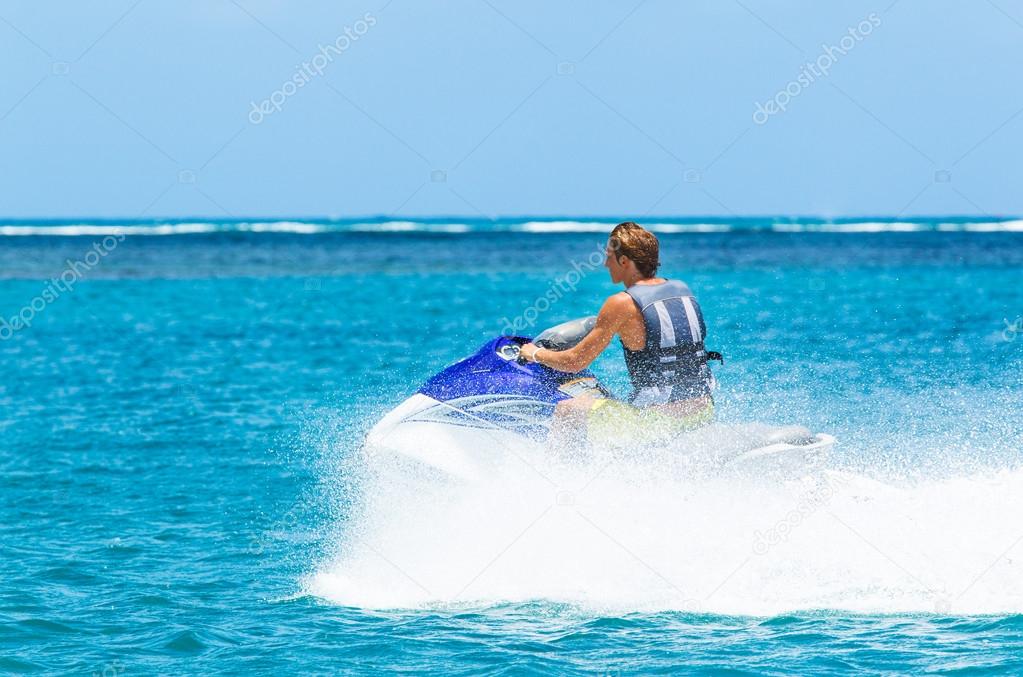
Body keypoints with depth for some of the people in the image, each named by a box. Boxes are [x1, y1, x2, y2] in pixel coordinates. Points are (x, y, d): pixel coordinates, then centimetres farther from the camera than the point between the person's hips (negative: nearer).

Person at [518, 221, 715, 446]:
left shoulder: (622, 304, -11)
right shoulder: (682, 289, 7)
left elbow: (574, 362, -5)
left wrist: (535, 354, 14)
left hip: (658, 419, -6)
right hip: (702, 414, 6)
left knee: (566, 410, 12)